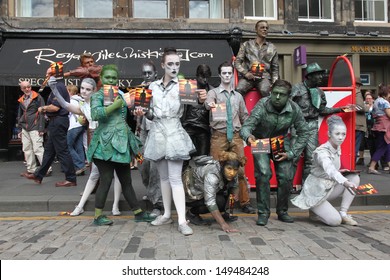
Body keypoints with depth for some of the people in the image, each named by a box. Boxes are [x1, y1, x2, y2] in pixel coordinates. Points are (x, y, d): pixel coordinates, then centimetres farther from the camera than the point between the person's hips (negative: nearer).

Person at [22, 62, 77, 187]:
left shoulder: (58, 87, -15)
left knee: (62, 151, -6)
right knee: (49, 150, 16)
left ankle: (71, 179, 0)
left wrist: (43, 108, -7)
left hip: (58, 122, -11)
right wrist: (46, 109, 7)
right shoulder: (59, 86, 17)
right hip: (57, 121, 11)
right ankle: (38, 175, 28)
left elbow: (55, 107, -24)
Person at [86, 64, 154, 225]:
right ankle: (98, 216, 8)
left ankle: (138, 212, 18)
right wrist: (115, 105, -18)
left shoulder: (120, 95, 18)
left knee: (126, 181, 12)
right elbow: (95, 114, -23)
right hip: (106, 144, -7)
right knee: (106, 181, -4)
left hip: (122, 144, 7)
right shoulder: (98, 95, -3)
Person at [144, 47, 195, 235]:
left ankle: (182, 221, -7)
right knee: (163, 176, 13)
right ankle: (166, 214, 25)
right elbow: (150, 114, 15)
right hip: (157, 132, 5)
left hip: (174, 133, -4)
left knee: (175, 178, -10)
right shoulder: (153, 86, 11)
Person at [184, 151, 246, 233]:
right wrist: (223, 224, -42)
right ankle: (192, 213, -4)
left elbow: (234, 184, 9)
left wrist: (233, 193, -10)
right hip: (189, 194, -7)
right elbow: (210, 202, -40)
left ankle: (223, 214, 4)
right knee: (220, 201, -23)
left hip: (200, 188, 7)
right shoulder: (212, 174, -37)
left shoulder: (228, 173, -14)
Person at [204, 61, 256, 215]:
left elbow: (245, 117, 20)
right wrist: (209, 104, -43)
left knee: (240, 170, 2)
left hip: (236, 136, 3)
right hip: (219, 136, -3)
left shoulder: (238, 96, 16)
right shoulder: (213, 92, 4)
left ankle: (245, 203, 12)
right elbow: (208, 101, -20)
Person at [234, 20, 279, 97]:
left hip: (264, 77, 0)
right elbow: (237, 62, 9)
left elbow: (275, 68, 20)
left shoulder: (272, 48, 19)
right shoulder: (246, 45, 14)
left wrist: (274, 83, 5)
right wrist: (245, 73, -8)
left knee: (264, 90, -34)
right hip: (249, 76, 0)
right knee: (239, 89, -32)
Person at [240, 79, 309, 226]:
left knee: (286, 177, -5)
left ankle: (282, 211, 17)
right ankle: (263, 213, -4)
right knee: (263, 174, -19)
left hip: (281, 143, 3)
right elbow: (246, 127, -36)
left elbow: (303, 133, -8)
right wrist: (248, 136, -60)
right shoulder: (262, 106, -28)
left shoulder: (294, 109, -20)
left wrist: (291, 153, -15)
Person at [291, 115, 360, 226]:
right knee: (335, 221, -20)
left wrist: (342, 172, -4)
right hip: (315, 192, -8)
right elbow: (329, 169, -48)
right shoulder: (322, 152, -26)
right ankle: (314, 212, 10)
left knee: (355, 178, -9)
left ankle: (343, 213, -4)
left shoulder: (338, 148, 0)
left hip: (329, 188, 8)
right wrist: (345, 182, -63)